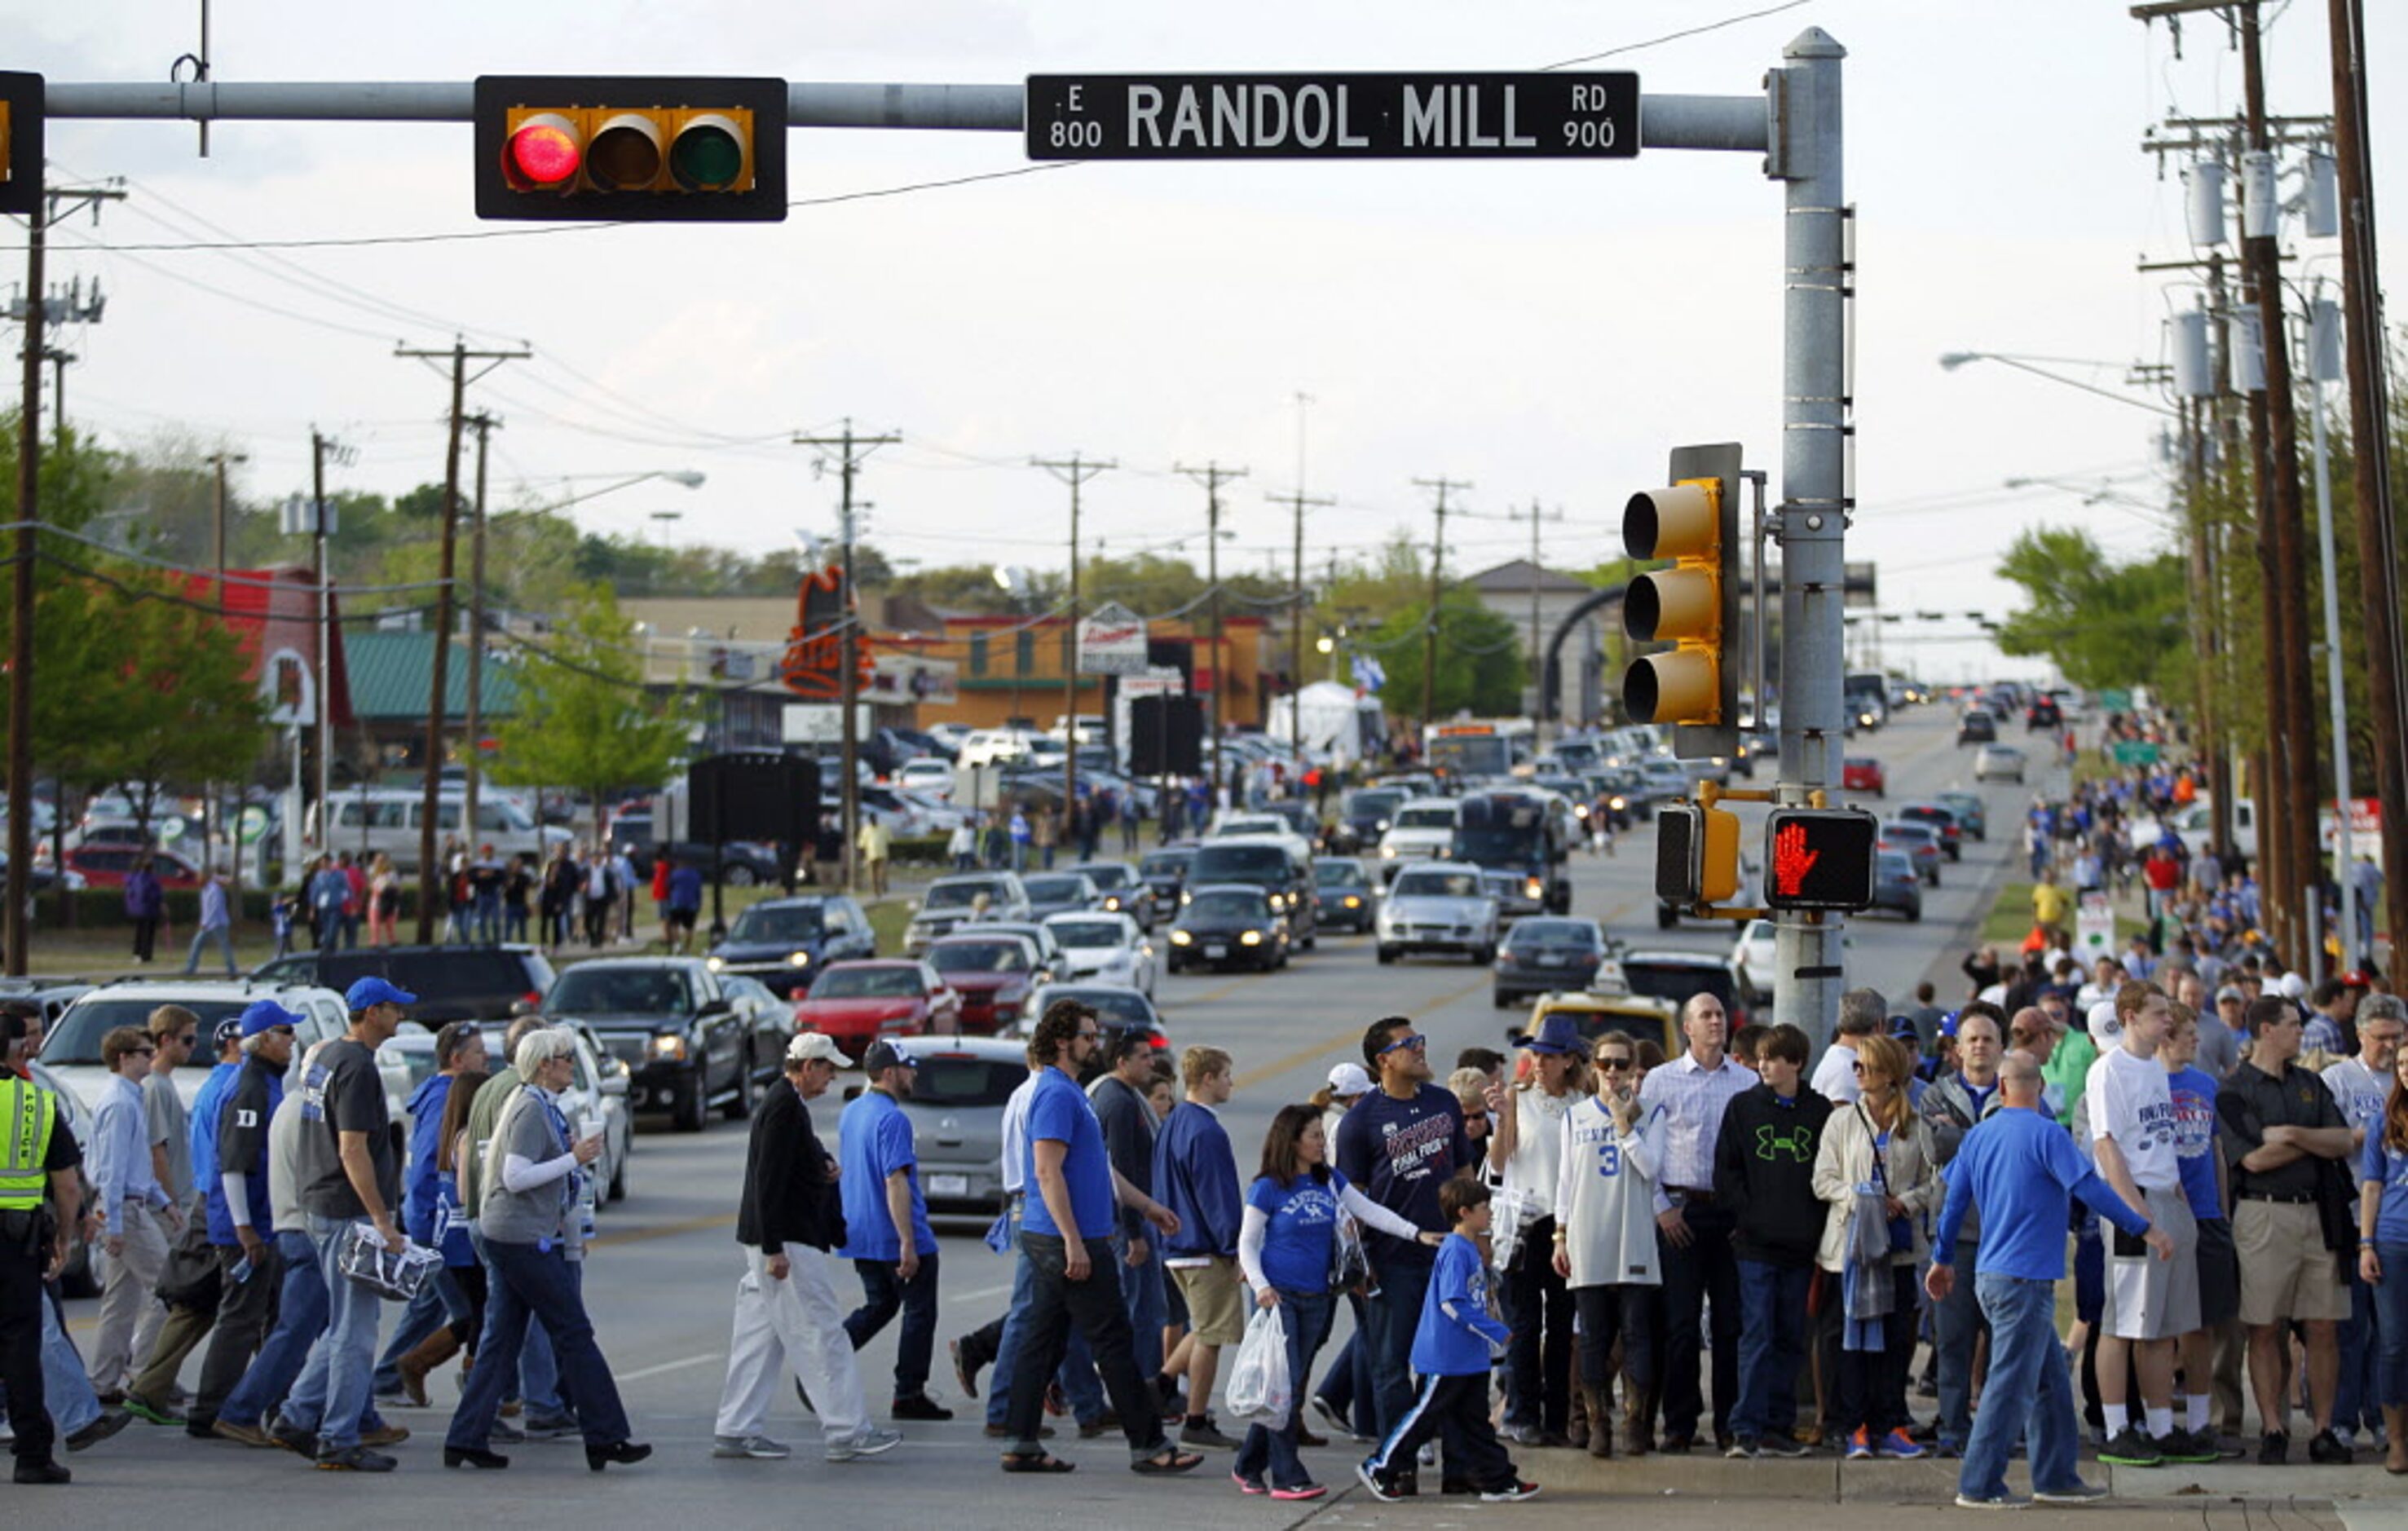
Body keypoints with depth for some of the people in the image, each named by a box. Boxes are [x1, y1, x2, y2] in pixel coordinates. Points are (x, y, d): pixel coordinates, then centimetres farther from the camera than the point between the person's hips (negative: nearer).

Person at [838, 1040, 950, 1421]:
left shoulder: (850, 1114, 10)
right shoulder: (892, 1119, -19)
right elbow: (895, 1182, -24)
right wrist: (907, 1244, -24)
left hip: (860, 1234, 8)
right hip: (895, 1236, -8)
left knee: (878, 1307, 19)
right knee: (919, 1313, 5)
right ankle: (909, 1396, 8)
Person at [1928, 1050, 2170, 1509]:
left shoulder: (1979, 1136, 10)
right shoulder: (2045, 1134, -11)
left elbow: (1954, 1201, 15)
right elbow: (2090, 1189, -17)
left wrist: (1943, 1259, 28)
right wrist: (2144, 1230, -12)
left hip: (1991, 1277, 8)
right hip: (2026, 1280, -8)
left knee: (2051, 1381, 14)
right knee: (2011, 1385, -4)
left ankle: (2056, 1478, 16)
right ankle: (1979, 1486, -4)